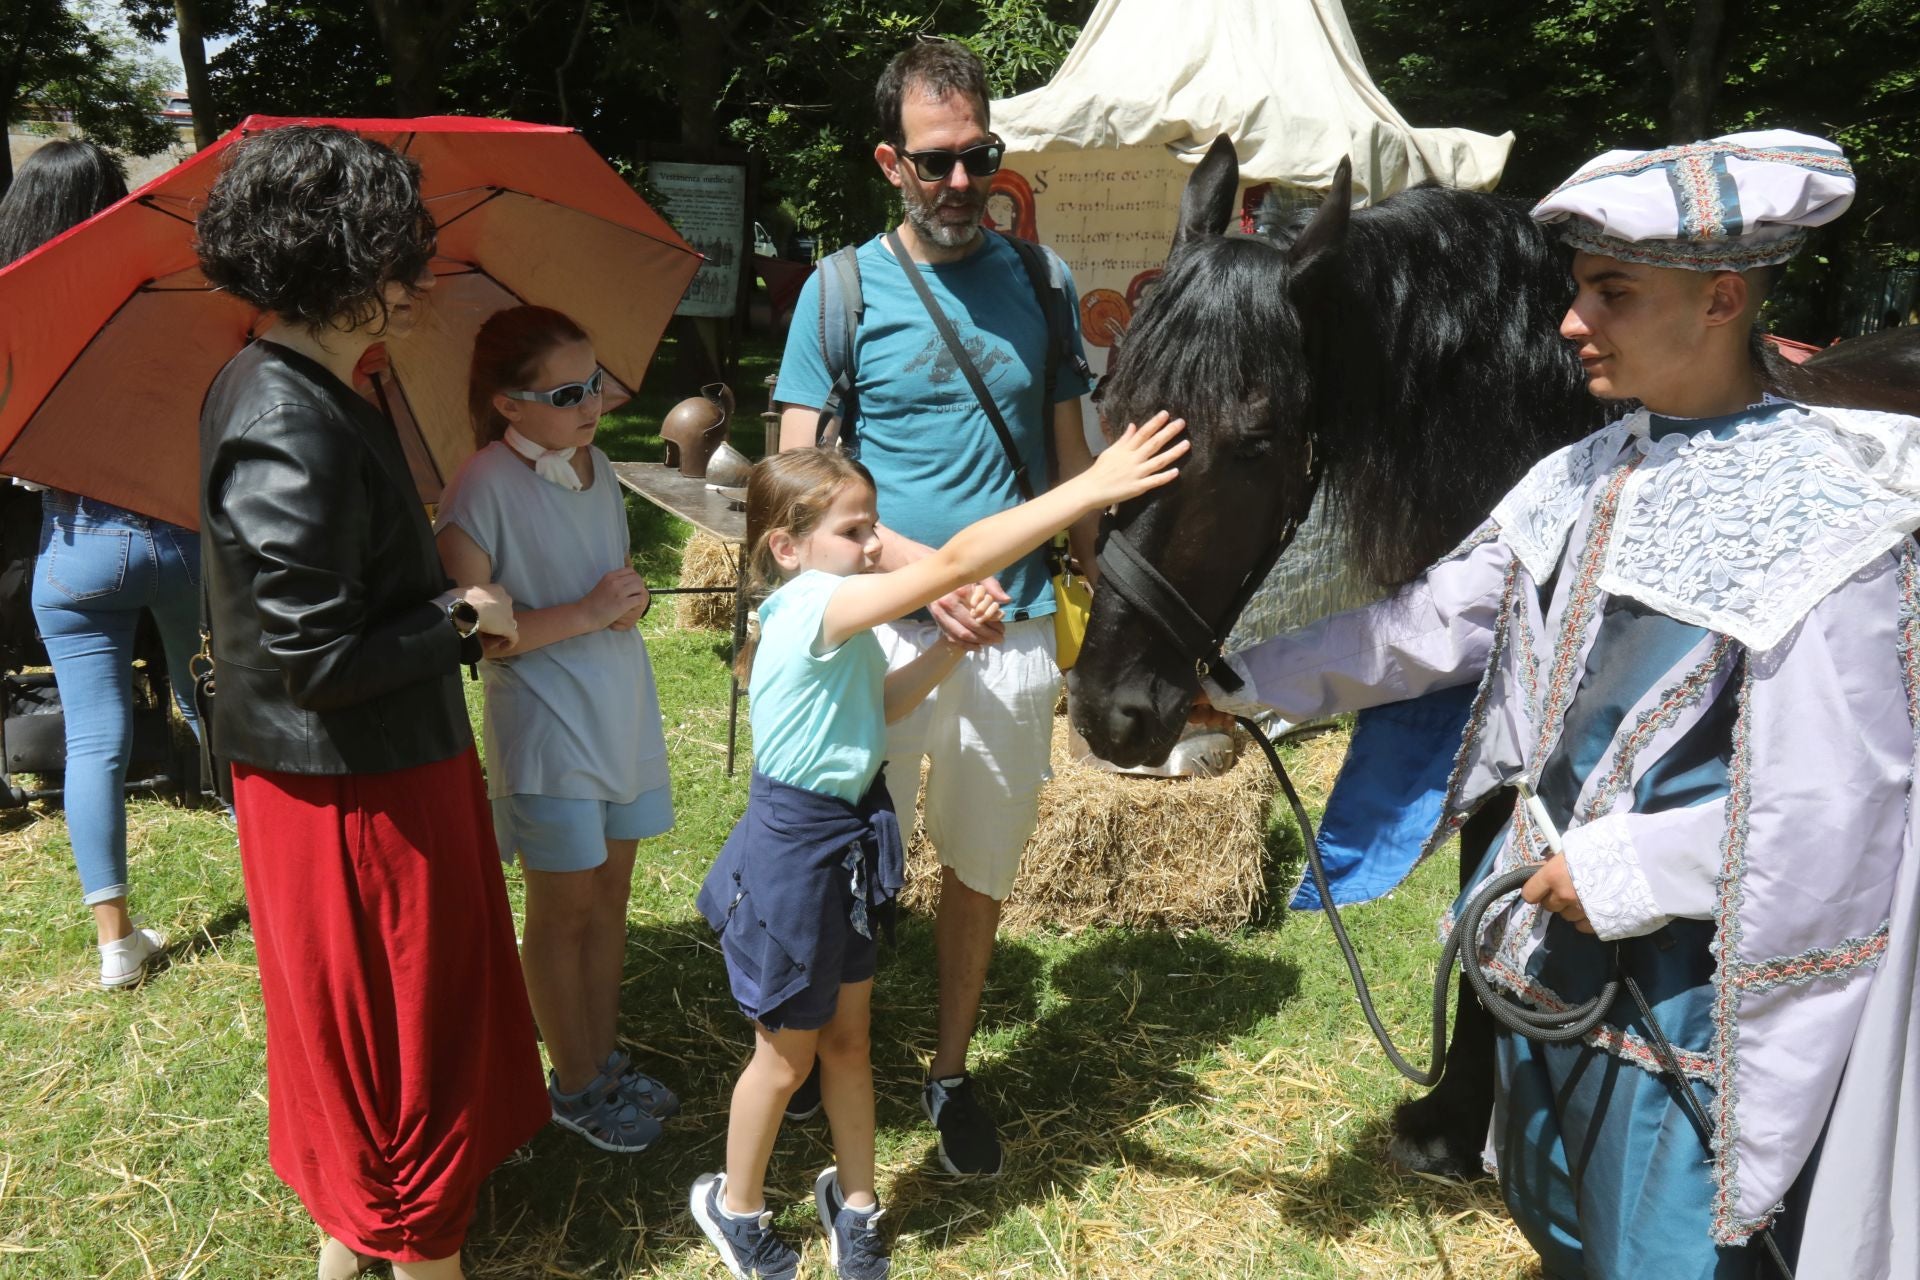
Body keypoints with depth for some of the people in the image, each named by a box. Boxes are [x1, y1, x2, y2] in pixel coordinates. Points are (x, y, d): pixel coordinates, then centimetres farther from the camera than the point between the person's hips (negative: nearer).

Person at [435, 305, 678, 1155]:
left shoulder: (597, 466, 5)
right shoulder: (484, 489, -17)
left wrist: (631, 599, -4)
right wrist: (585, 613, -23)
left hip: (622, 711, 7)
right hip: (546, 726, -7)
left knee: (611, 892, 16)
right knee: (563, 907, 8)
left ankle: (604, 1060, 33)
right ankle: (574, 1087, 25)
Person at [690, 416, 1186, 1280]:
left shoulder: (838, 623, 2)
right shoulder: (813, 605, -27)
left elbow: (884, 705, 16)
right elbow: (955, 563, -38)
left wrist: (953, 646, 0)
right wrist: (1092, 487, -41)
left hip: (846, 845, 8)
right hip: (795, 850, -8)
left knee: (846, 1037, 20)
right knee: (787, 1053, 13)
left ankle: (855, 1206, 39)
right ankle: (736, 1206, 38)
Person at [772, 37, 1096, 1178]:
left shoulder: (1041, 282, 6)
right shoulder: (843, 289, -2)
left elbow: (1069, 455, 11)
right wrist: (917, 563, -20)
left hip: (1018, 630, 2)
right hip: (882, 624, -2)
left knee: (982, 866, 14)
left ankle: (953, 1072, 33)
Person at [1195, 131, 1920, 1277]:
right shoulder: (1584, 478, 2)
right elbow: (1433, 626, 6)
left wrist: (1626, 870, -21)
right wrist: (1244, 677, 4)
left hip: (1686, 977, -7)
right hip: (1555, 933, 8)